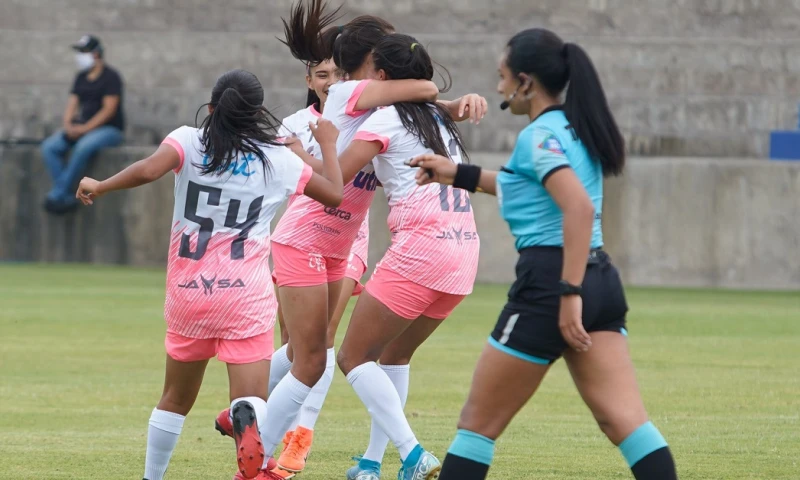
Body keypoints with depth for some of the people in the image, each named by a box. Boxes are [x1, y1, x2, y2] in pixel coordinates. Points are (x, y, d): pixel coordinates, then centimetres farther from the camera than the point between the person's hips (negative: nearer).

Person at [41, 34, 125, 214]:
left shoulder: (110, 77, -8)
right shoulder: (81, 77, 13)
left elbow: (109, 109, -16)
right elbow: (72, 104, 11)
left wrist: (85, 128, -21)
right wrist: (68, 125, -10)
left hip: (109, 129, -7)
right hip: (82, 128, 7)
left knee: (84, 147, -38)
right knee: (49, 147, -15)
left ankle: (57, 195, -29)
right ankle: (67, 198, -22)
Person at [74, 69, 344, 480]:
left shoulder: (189, 141, 0)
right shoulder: (279, 159, 3)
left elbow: (148, 170, -19)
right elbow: (334, 194, 13)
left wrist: (99, 186, -4)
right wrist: (328, 144, 29)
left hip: (188, 291, 2)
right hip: (246, 294, -2)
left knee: (176, 397, 21)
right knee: (252, 397, -7)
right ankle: (247, 421, -42)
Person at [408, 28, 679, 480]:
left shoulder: (540, 135, -11)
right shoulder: (576, 128, 16)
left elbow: (580, 208, -25)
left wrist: (569, 293, -28)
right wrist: (460, 174, 34)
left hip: (549, 281, -8)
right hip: (600, 280, 8)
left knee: (479, 422, 4)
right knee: (624, 420, -3)